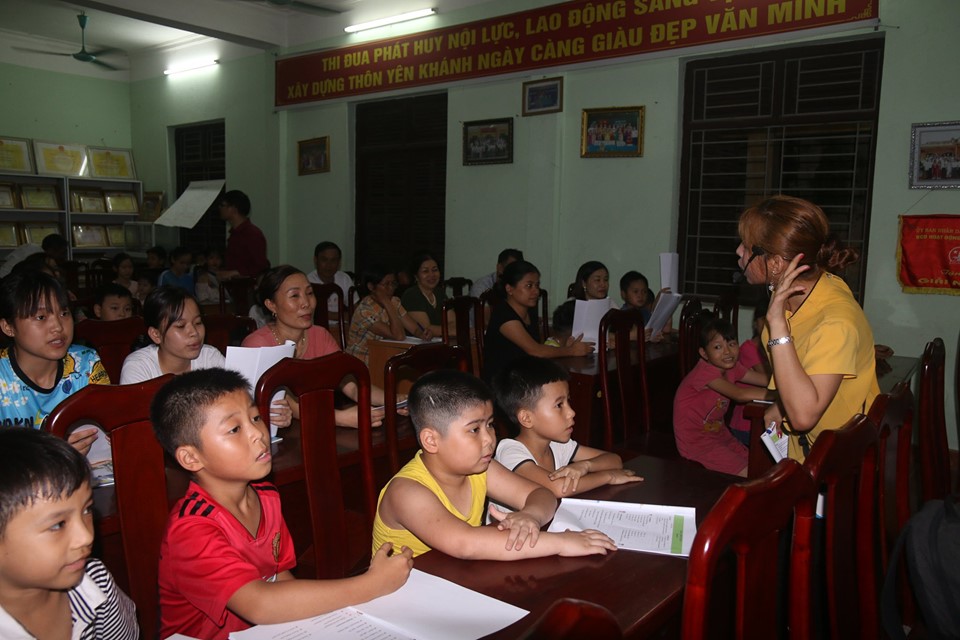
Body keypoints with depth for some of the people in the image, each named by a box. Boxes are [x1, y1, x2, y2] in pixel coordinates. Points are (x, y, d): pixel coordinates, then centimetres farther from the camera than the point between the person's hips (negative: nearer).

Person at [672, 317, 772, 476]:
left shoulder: (731, 367, 3)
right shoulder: (705, 372, -24)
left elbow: (767, 380, -1)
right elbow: (739, 394, -34)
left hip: (719, 435, 9)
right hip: (696, 443, -9)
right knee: (748, 475, -14)